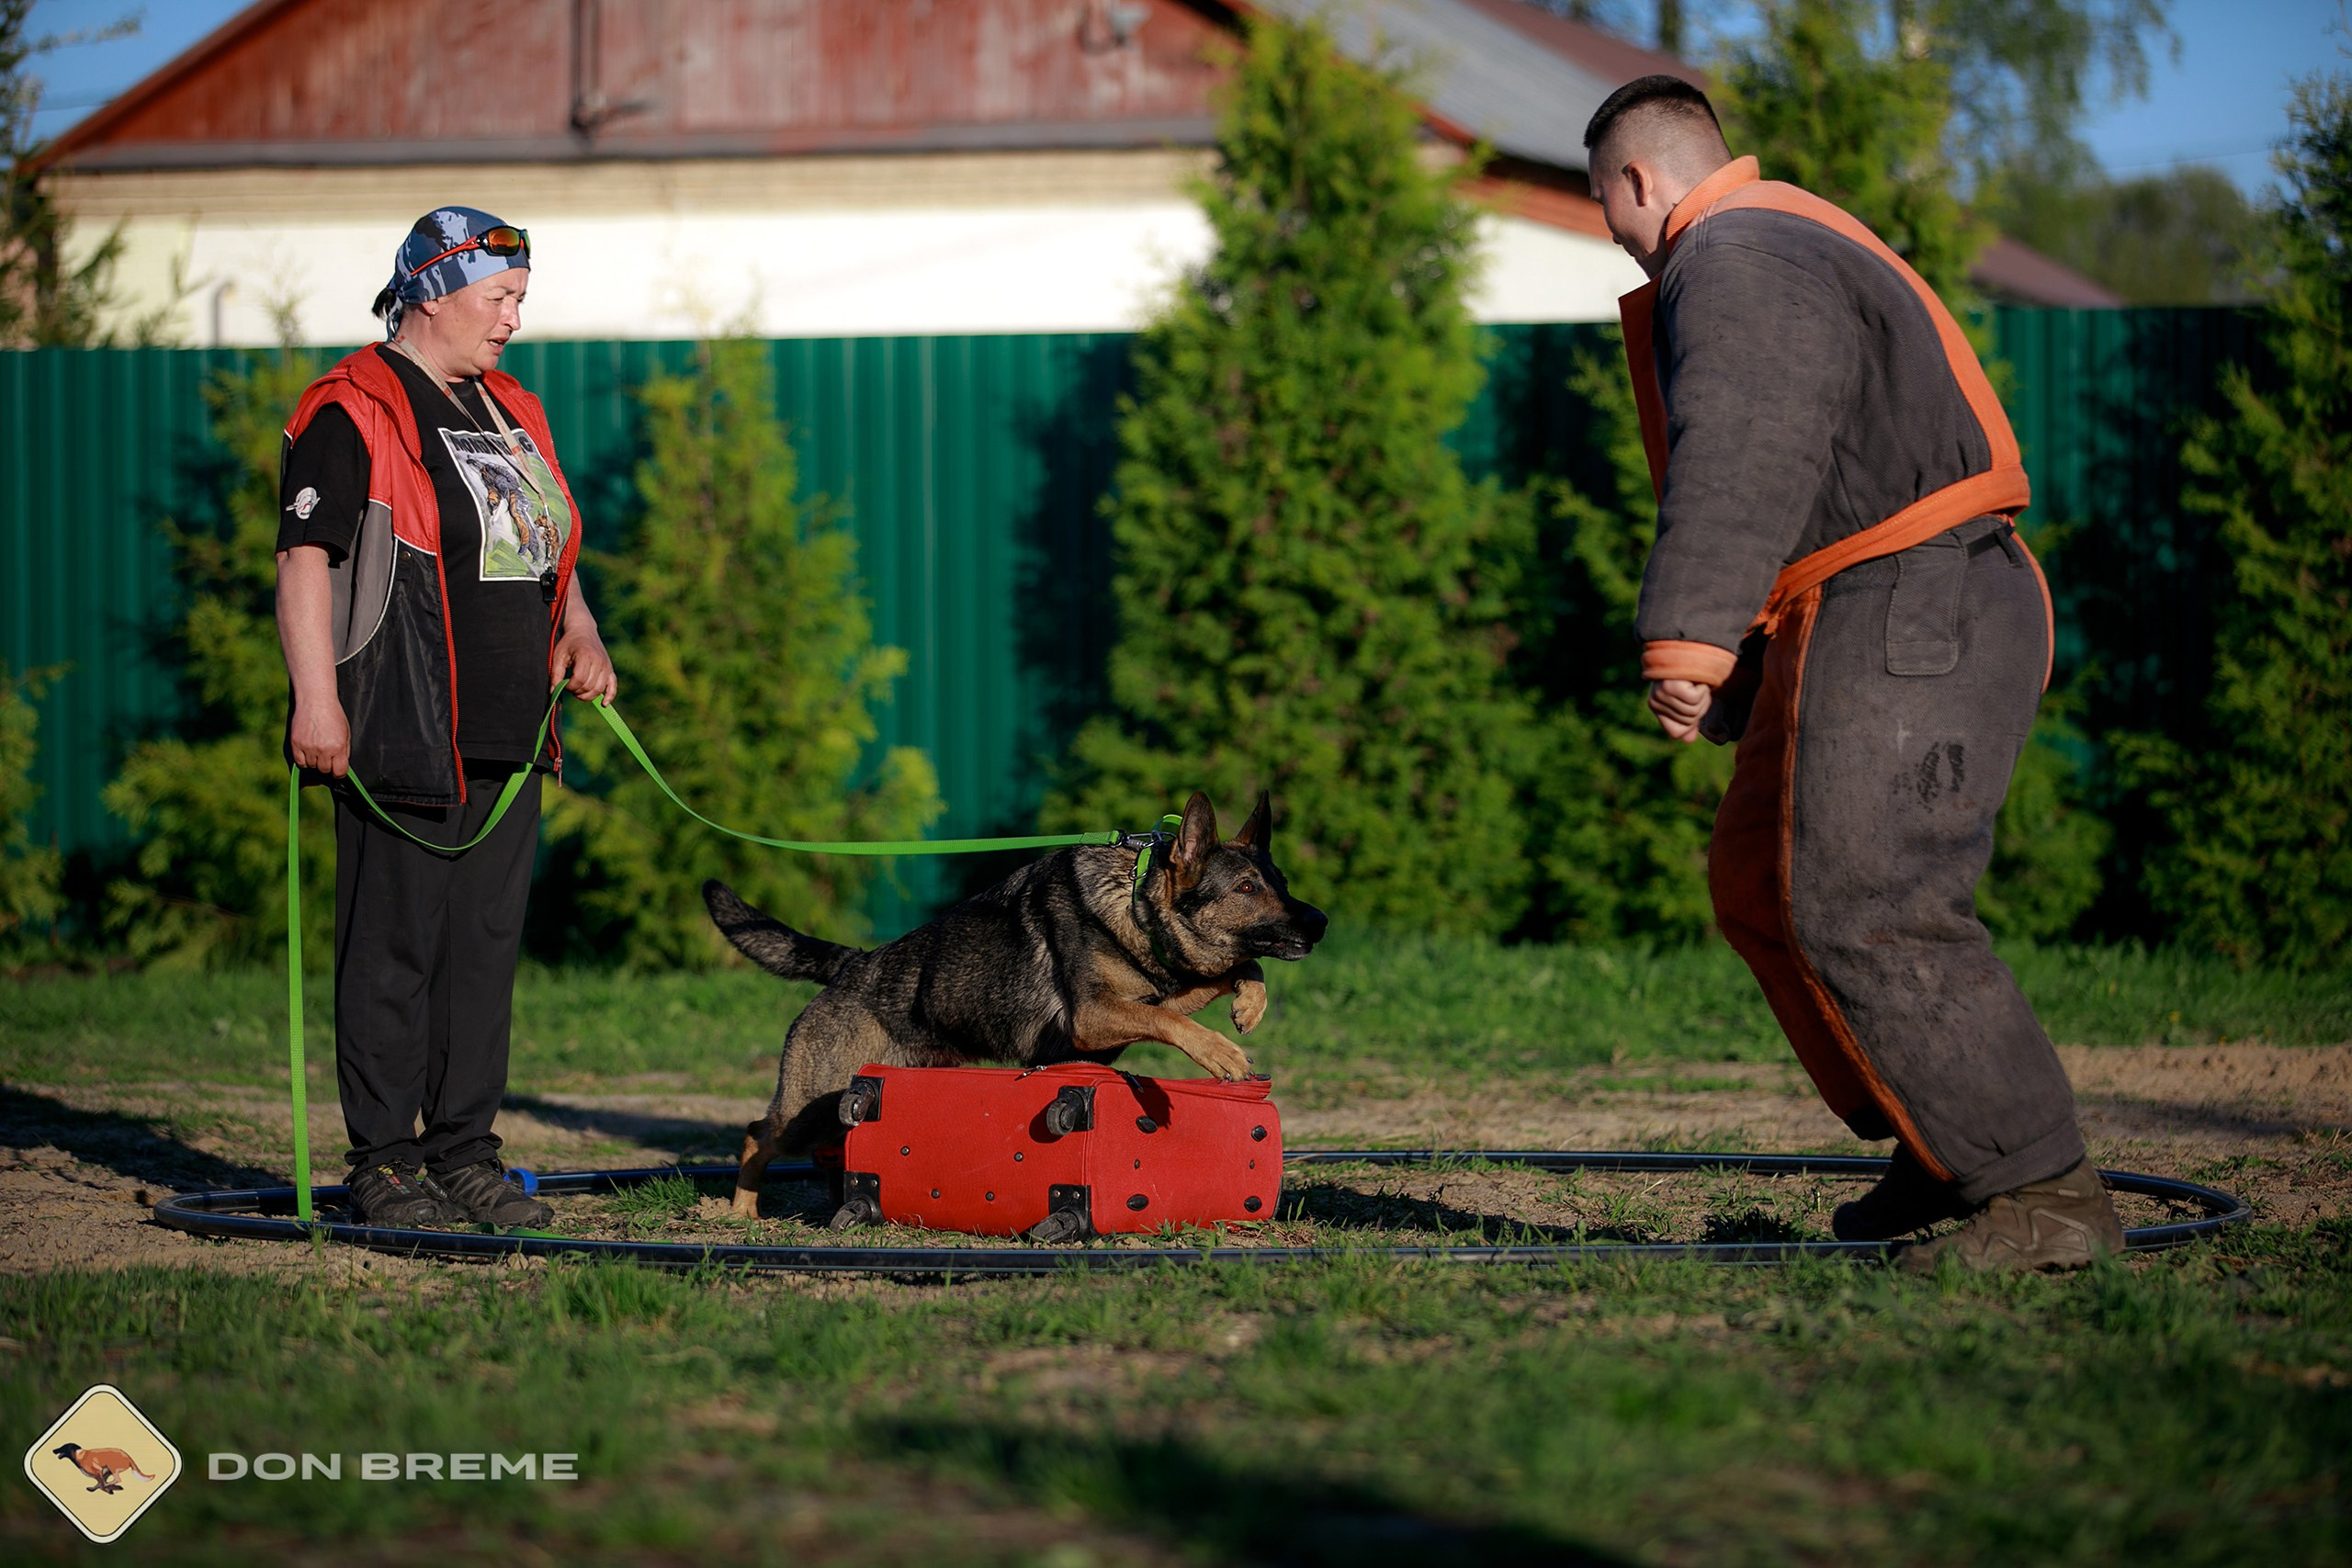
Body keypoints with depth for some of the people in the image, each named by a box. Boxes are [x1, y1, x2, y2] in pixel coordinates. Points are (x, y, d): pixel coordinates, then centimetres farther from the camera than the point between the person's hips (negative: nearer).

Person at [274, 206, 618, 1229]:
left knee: (487, 945, 10)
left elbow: (549, 543, 29)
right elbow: (304, 557, -14)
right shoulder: (354, 415, -7)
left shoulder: (508, 413, 19)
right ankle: (383, 1163, 2)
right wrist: (316, 700, -21)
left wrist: (579, 634, 11)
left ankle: (466, 1153, 17)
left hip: (507, 740, 8)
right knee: (394, 948, -4)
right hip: (401, 742, -8)